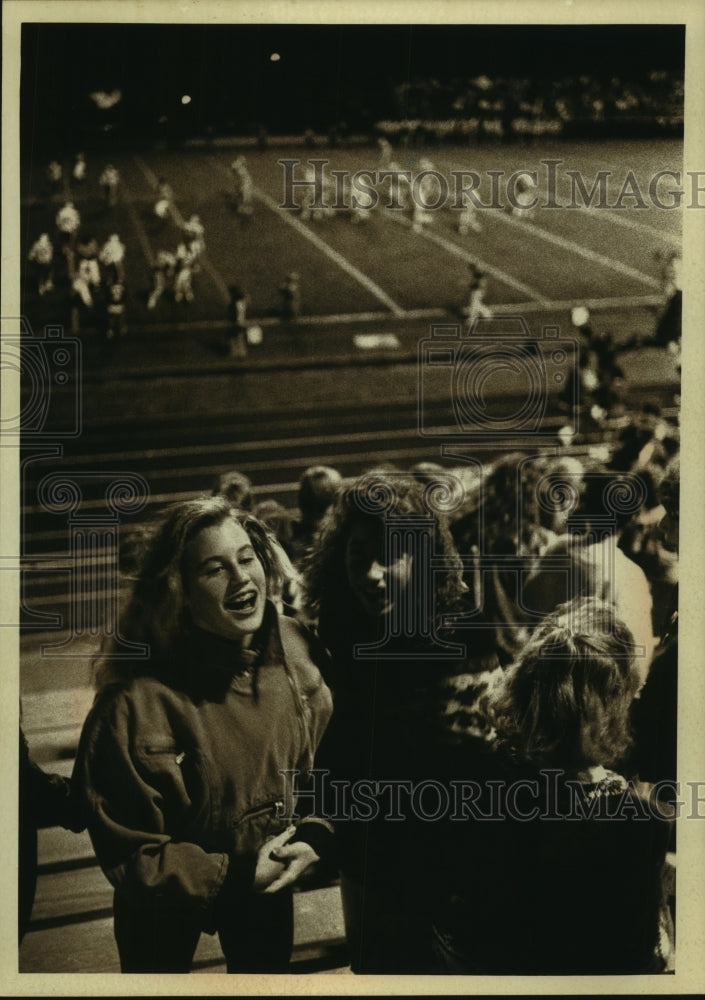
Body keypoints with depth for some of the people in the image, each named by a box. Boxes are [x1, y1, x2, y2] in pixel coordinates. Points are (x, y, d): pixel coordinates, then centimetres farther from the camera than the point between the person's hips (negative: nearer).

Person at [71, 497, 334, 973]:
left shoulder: (298, 652, -16)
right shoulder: (137, 704, -32)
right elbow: (127, 852, -22)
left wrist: (312, 835, -17)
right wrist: (231, 877, -25)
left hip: (268, 878, 4)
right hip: (166, 903, -4)